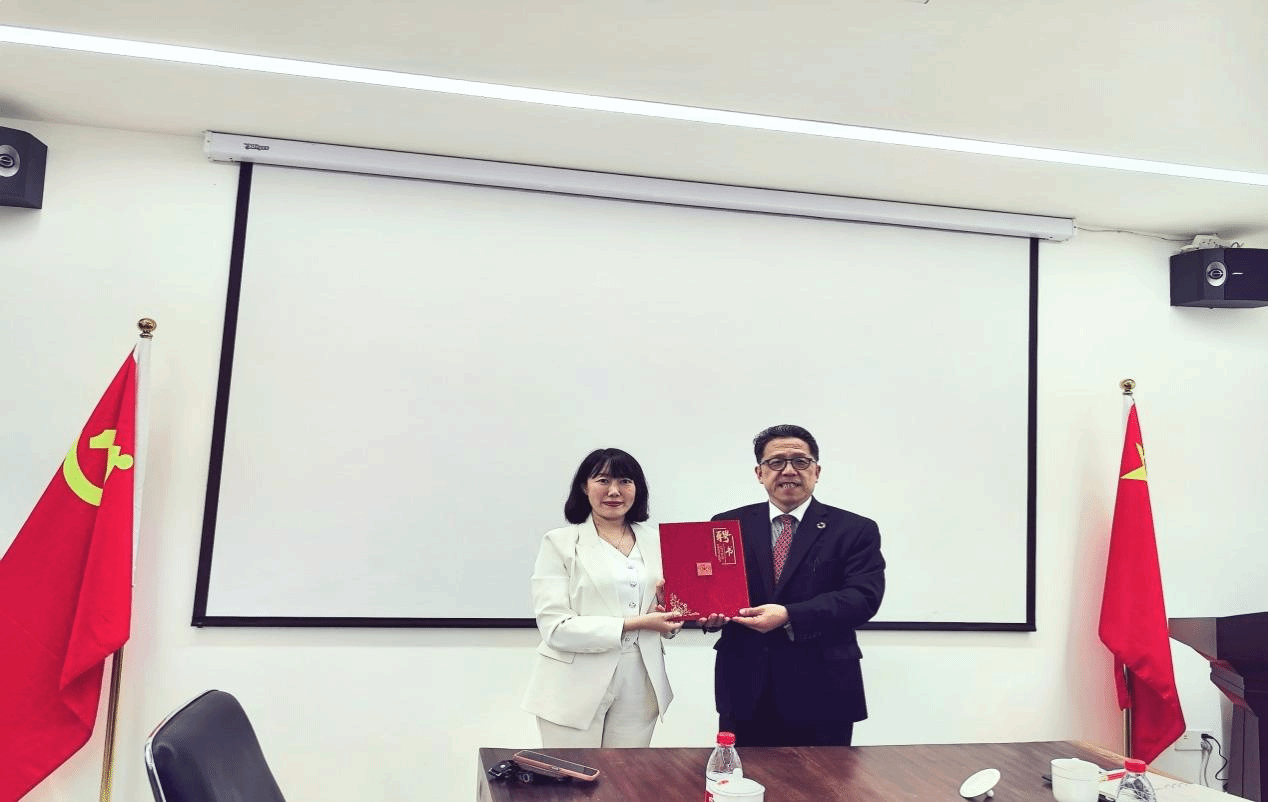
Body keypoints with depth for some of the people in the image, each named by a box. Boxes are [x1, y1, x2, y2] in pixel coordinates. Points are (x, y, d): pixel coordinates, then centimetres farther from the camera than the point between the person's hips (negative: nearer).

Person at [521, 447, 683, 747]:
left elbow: (667, 621, 15)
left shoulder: (654, 542, 11)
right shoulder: (559, 543, -1)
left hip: (638, 690, 4)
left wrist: (667, 608, -8)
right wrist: (633, 624, -17)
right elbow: (555, 627, -12)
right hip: (576, 691, -3)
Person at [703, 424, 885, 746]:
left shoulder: (856, 530, 0)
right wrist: (710, 611, -17)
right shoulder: (728, 525, 7)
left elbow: (864, 596, -12)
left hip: (821, 694, -1)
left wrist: (789, 617, -23)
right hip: (744, 691, 2)